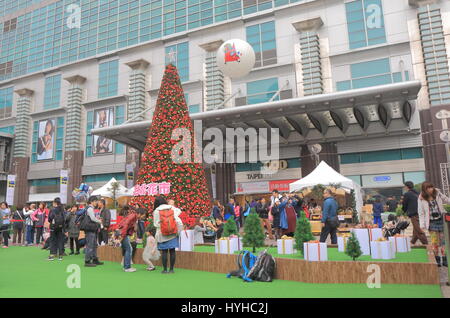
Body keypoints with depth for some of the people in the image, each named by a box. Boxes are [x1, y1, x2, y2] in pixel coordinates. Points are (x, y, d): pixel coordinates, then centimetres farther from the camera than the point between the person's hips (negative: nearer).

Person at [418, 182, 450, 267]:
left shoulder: (437, 194, -1)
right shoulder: (421, 199, -8)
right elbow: (421, 213, -4)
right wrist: (422, 225, -8)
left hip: (441, 219, 2)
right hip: (431, 222, -2)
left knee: (443, 240, 4)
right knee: (435, 242, -1)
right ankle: (437, 259, 13)